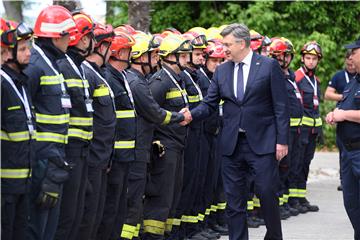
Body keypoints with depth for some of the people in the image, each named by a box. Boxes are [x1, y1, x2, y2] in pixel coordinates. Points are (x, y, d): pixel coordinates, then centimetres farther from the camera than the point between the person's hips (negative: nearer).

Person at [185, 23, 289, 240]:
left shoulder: (269, 66, -3)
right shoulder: (222, 71, 9)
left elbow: (281, 106, -4)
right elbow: (209, 105, 9)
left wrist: (282, 140, -9)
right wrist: (190, 115, -10)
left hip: (262, 142, -4)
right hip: (232, 143, 4)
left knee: (267, 193, -3)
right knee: (234, 198, 6)